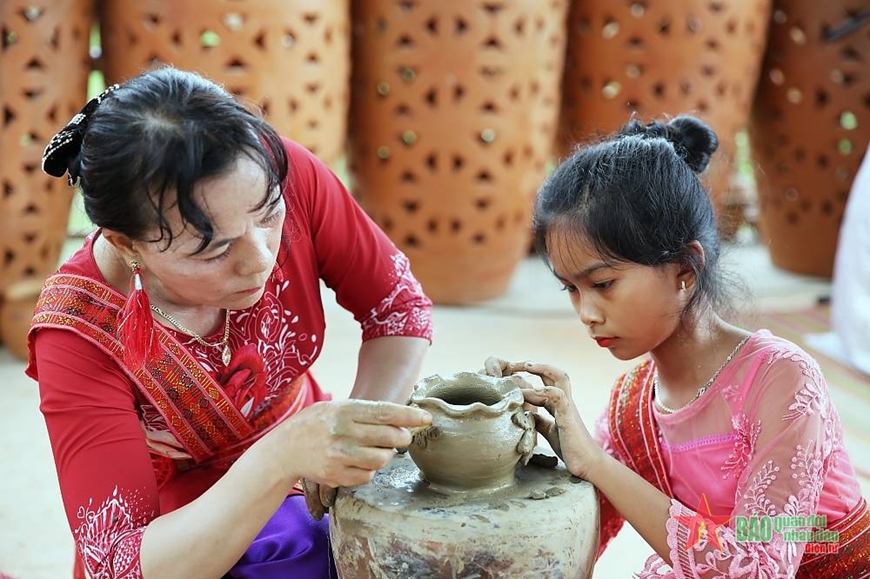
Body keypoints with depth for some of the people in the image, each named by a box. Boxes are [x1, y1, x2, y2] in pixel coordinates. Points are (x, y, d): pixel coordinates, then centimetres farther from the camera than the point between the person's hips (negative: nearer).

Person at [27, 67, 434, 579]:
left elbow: (401, 308, -8)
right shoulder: (80, 335, -27)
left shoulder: (283, 177, -21)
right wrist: (284, 457, -44)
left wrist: (356, 438, -25)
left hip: (322, 496, 5)